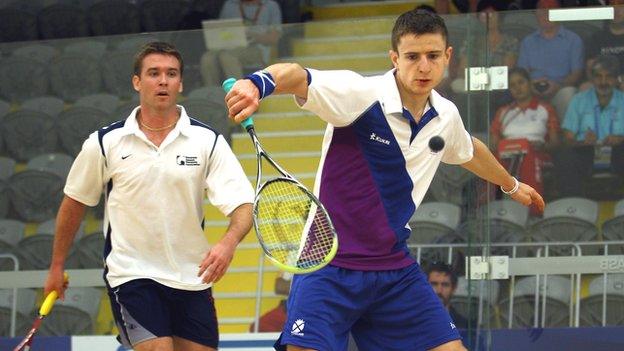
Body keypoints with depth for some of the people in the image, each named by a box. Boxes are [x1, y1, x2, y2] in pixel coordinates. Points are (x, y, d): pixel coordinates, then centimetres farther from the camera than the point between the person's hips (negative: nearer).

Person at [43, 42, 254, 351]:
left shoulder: (207, 140, -2)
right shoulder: (106, 143, -1)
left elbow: (242, 204, -10)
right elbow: (75, 202, 12)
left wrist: (228, 242, -31)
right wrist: (57, 267, 16)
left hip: (192, 278, 3)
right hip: (131, 275, -3)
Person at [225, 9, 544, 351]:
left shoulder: (446, 116, 5)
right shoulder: (360, 95, -17)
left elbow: (470, 151, 29)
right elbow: (297, 77, -36)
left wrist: (512, 185, 48)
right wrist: (257, 83, -59)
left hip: (395, 269, 6)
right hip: (330, 265, -6)